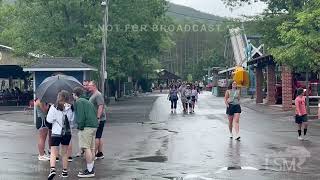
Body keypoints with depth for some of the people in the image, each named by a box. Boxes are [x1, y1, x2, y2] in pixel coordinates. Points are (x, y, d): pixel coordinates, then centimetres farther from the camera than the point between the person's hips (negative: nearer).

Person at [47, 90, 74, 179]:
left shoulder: (54, 107, -10)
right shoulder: (70, 108, -2)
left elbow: (49, 119, -9)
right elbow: (72, 120, 2)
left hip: (56, 133, -3)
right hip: (67, 133, 3)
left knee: (53, 153, -3)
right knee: (64, 153, 16)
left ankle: (52, 169, -22)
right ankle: (65, 171, 20)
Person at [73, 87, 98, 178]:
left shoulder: (78, 102, -3)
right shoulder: (88, 102, 24)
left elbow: (81, 115, -14)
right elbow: (95, 113, 22)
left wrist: (80, 127, -11)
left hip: (86, 126, -10)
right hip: (94, 126, 10)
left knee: (86, 148, -11)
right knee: (91, 148, 12)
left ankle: (90, 171, -14)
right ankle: (91, 169, 17)